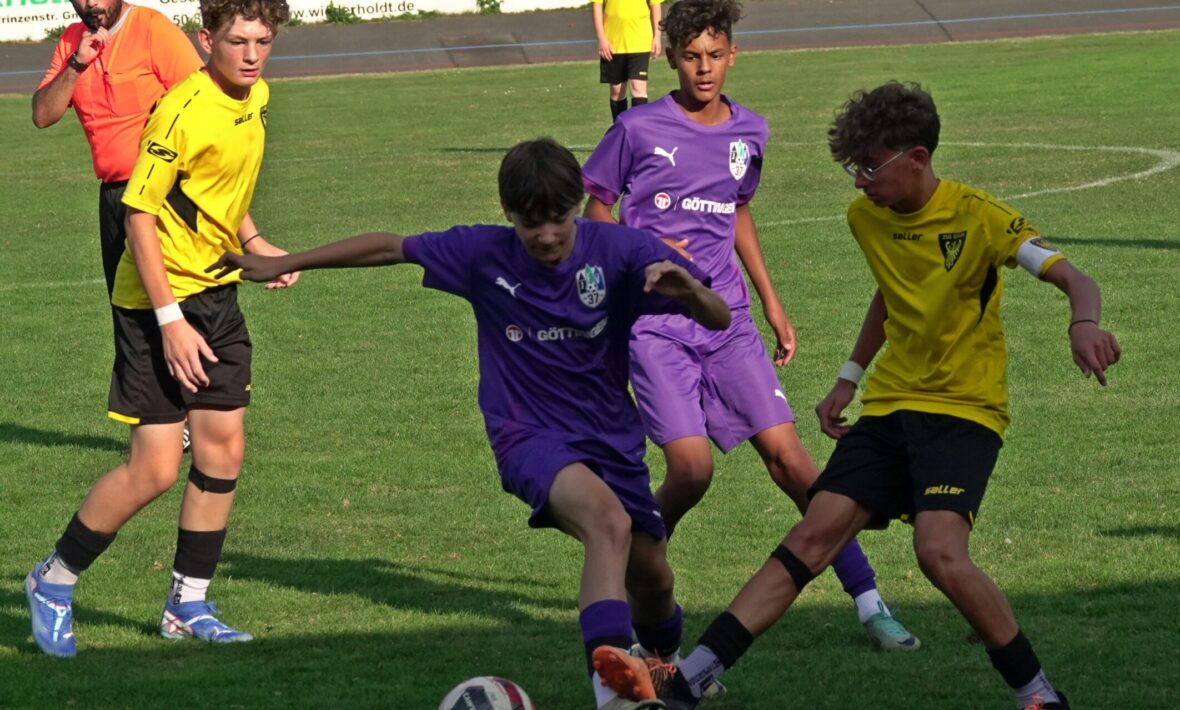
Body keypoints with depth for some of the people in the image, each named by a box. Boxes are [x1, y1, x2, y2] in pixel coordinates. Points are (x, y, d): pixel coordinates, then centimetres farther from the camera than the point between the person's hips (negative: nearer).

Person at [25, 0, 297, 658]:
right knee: (156, 468, -9)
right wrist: (170, 319, -23)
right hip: (158, 302, -8)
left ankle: (188, 606, 19)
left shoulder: (256, 98, 5)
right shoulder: (183, 112, -22)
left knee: (224, 448, 6)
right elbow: (140, 215, -21)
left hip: (216, 295, 8)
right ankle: (54, 583, 10)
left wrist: (256, 246, 6)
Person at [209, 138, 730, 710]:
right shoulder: (483, 255, -9)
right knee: (608, 520, -34)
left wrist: (689, 289, -38)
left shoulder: (620, 251, -11)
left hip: (612, 439, 3)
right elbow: (389, 247, 1)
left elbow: (719, 320, -14)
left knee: (650, 578, 15)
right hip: (530, 437, -3)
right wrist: (283, 264, 3)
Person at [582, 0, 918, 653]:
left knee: (787, 454, -7)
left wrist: (771, 303, 24)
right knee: (692, 470, -16)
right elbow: (593, 206, 6)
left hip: (727, 322, 4)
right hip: (655, 326, -4)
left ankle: (867, 601, -4)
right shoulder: (639, 129, -5)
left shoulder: (750, 132, 9)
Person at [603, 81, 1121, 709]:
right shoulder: (867, 217, 6)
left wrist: (1083, 325, -43)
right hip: (890, 403, 6)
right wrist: (849, 379, 24)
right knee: (814, 534, -6)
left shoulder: (977, 218, -15)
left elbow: (1073, 279, -21)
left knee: (940, 553, -26)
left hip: (963, 407, -6)